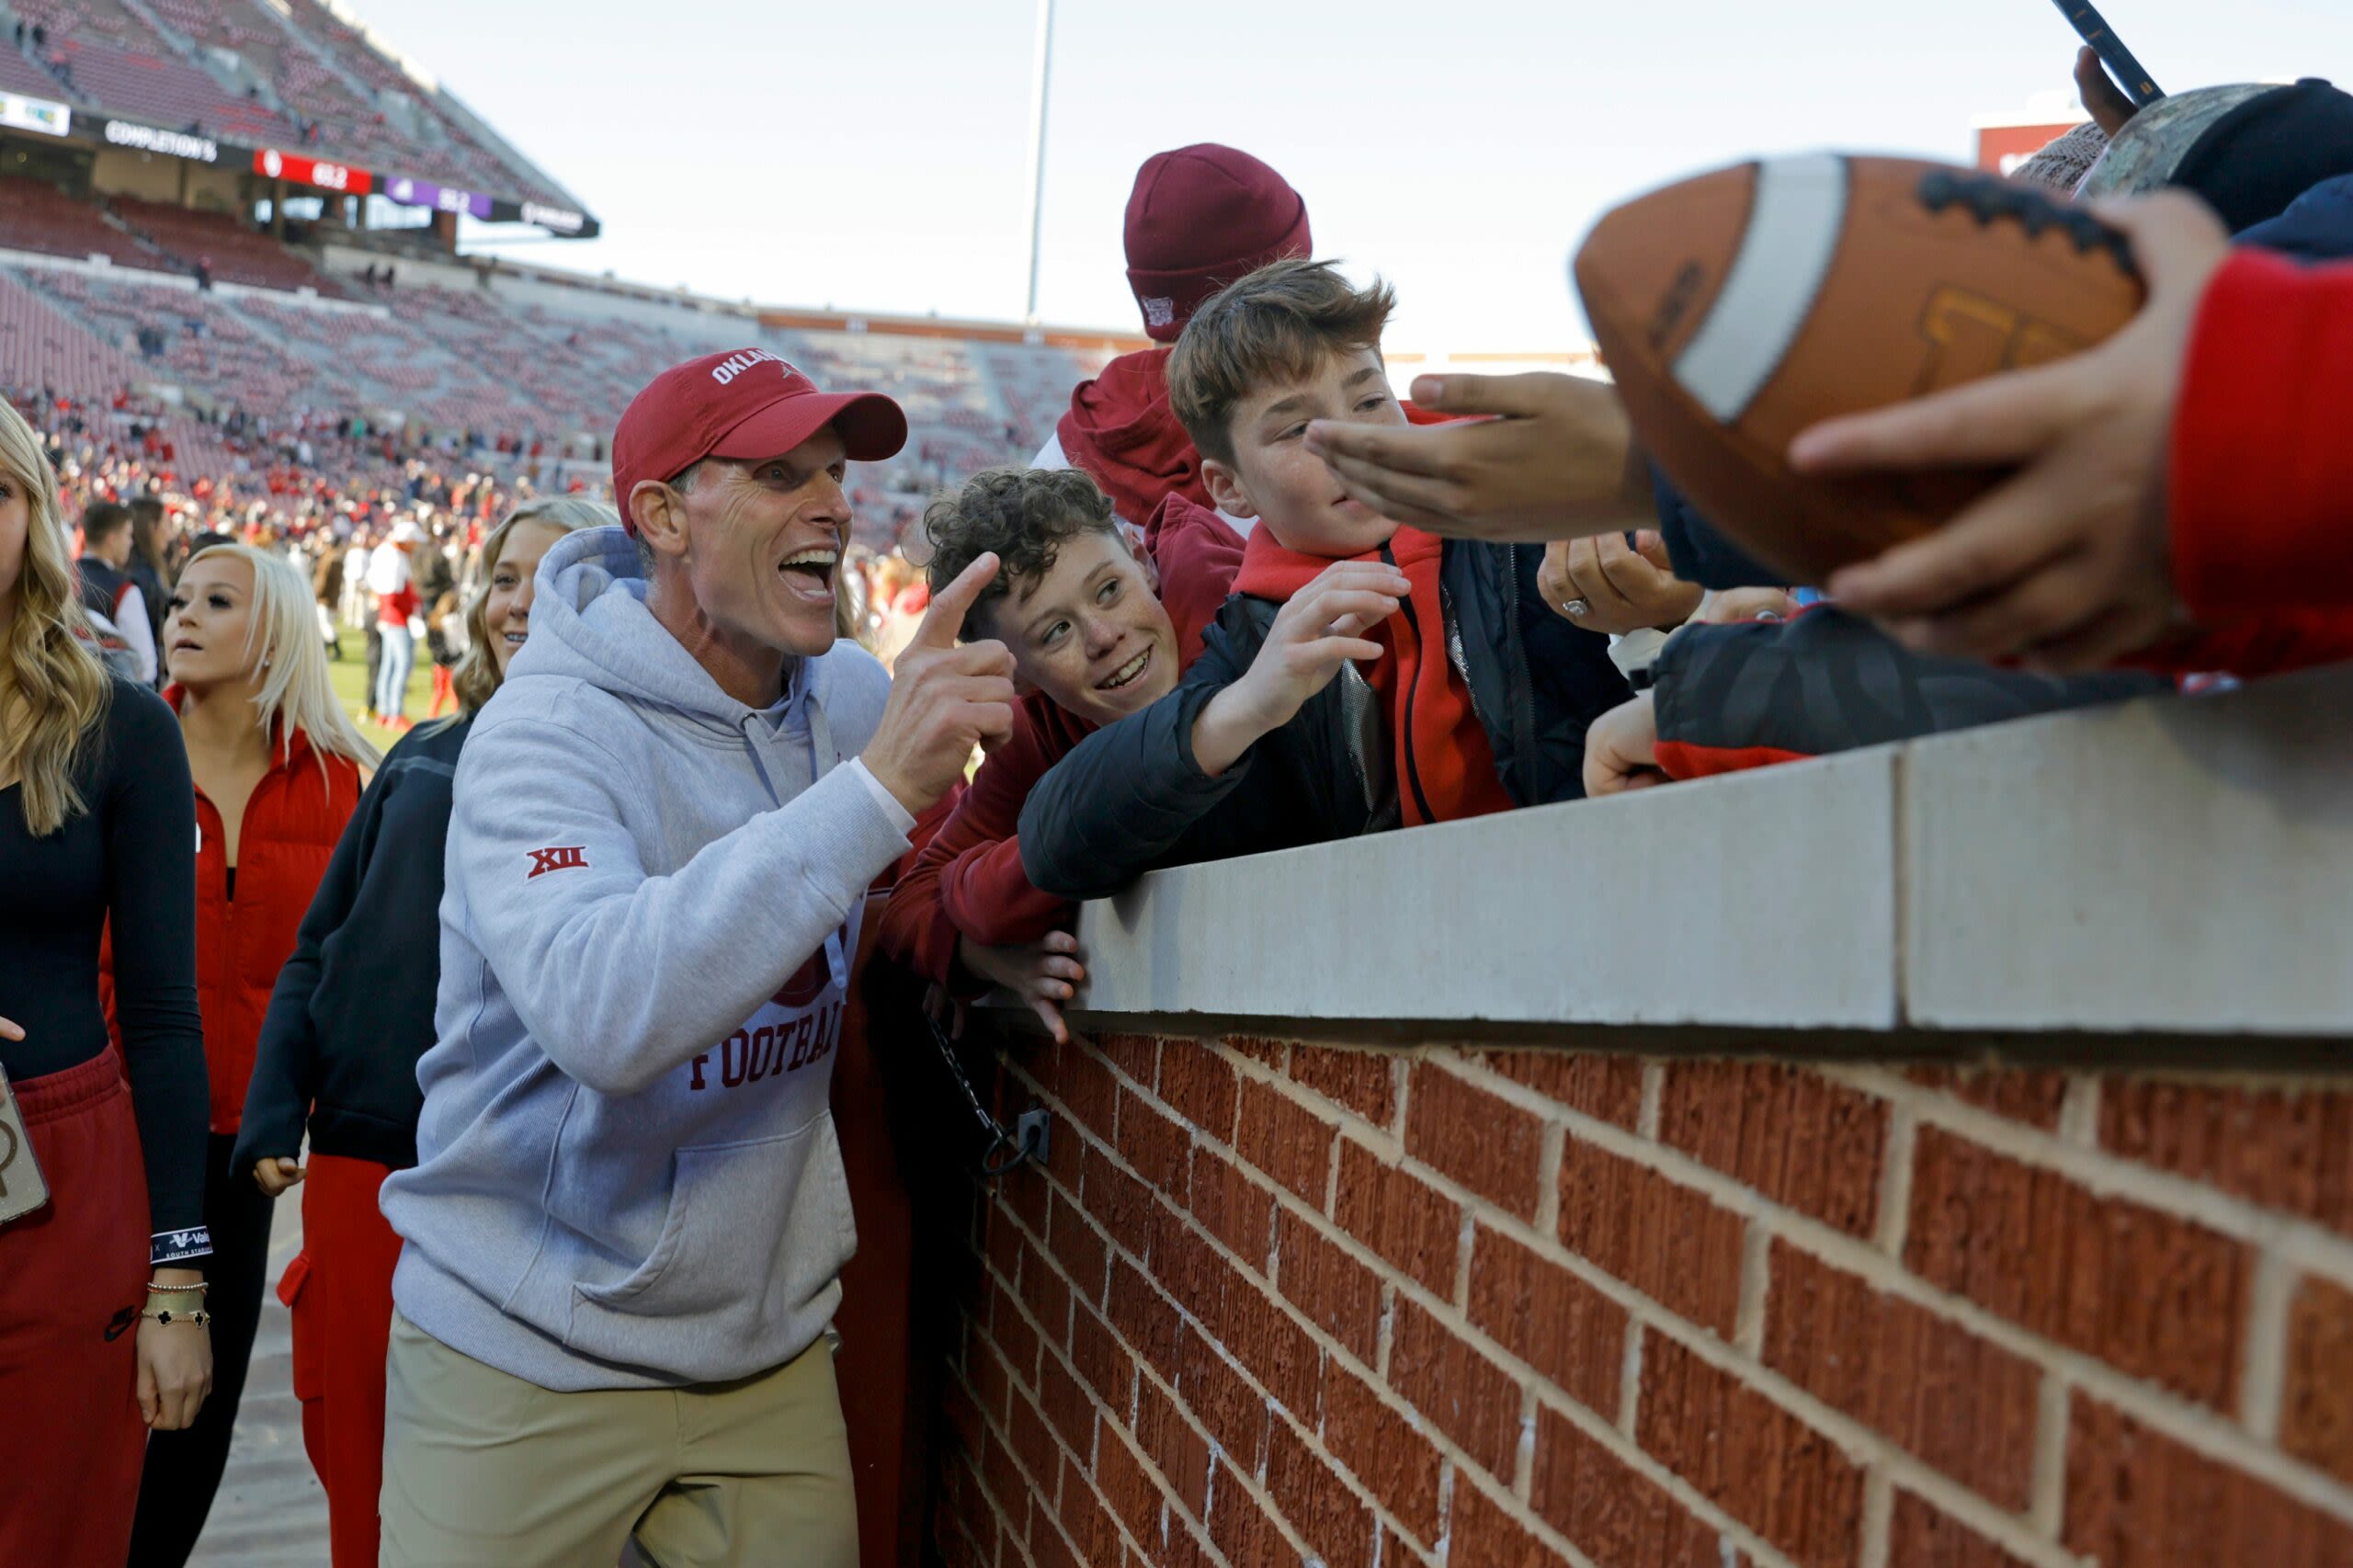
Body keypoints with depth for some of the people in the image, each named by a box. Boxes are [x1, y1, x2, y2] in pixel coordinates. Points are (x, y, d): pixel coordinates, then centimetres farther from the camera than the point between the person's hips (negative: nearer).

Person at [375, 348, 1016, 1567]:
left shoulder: (855, 701, -2)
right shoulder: (548, 730, -18)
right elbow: (600, 1012, -36)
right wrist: (877, 787, -39)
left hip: (771, 1351, 5)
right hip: (528, 1365, -5)